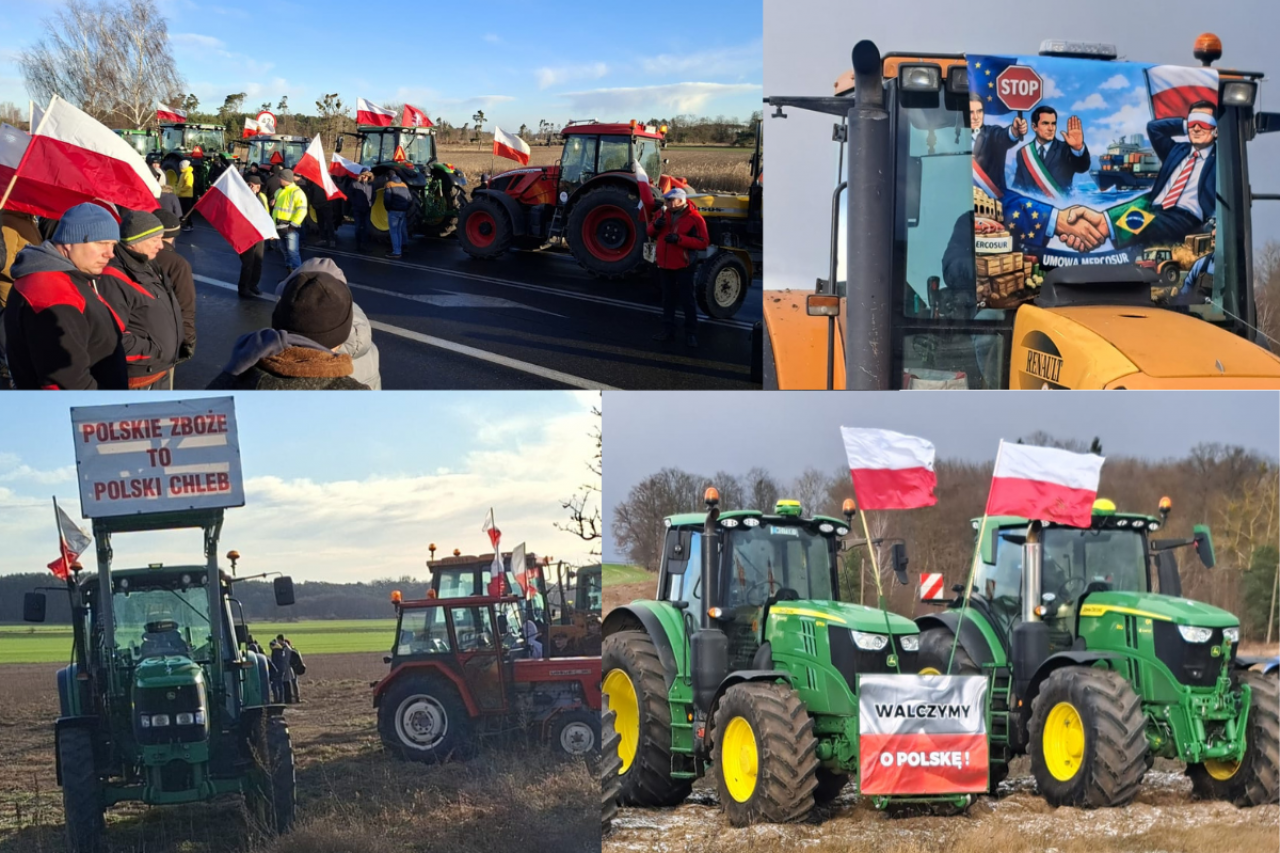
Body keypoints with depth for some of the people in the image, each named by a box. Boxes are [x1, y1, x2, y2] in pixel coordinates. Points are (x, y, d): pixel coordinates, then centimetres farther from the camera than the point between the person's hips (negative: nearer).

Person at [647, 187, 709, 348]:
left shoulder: (694, 218, -13)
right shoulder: (664, 214, 7)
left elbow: (703, 243, -18)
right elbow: (651, 234, 16)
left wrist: (679, 239, -27)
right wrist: (655, 225, -9)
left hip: (683, 267, -6)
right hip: (664, 265, 6)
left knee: (687, 300, 0)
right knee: (668, 299, 14)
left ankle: (691, 333, 6)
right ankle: (668, 330, 22)